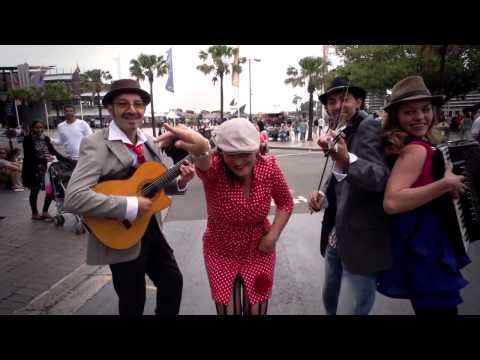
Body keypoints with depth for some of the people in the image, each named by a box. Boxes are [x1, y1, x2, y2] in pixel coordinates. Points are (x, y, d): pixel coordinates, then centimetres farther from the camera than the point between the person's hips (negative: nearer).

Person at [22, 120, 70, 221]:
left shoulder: (46, 138, 6)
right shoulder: (28, 139, -9)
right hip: (33, 169, -5)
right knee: (35, 191, 8)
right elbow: (28, 156, -15)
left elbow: (53, 151, 9)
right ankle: (35, 213, 26)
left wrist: (66, 159, -1)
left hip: (45, 168, 5)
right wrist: (44, 159, -28)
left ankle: (45, 212, 18)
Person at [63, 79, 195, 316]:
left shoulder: (148, 142, 6)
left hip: (152, 230, 7)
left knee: (173, 281, 19)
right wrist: (130, 206, -29)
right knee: (133, 302, 11)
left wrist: (179, 182, -6)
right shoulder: (95, 144, -17)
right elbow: (73, 199, -28)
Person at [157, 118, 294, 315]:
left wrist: (273, 236, -11)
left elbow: (285, 202, -1)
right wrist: (201, 150, -74)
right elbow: (204, 163, -51)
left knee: (256, 310, 14)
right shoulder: (215, 168, -25)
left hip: (259, 252, 2)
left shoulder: (269, 167, -17)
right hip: (221, 254, -1)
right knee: (227, 310, 11)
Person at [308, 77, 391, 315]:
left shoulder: (369, 127, -13)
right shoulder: (341, 133, 11)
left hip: (361, 243, -8)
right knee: (329, 302, 23)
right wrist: (323, 196, -2)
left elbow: (380, 177, -28)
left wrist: (346, 159, -46)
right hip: (336, 238, 8)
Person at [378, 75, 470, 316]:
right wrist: (446, 184, -30)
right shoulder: (416, 150, -23)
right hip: (422, 251, -10)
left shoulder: (421, 144, 6)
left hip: (421, 246, 10)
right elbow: (392, 203, -36)